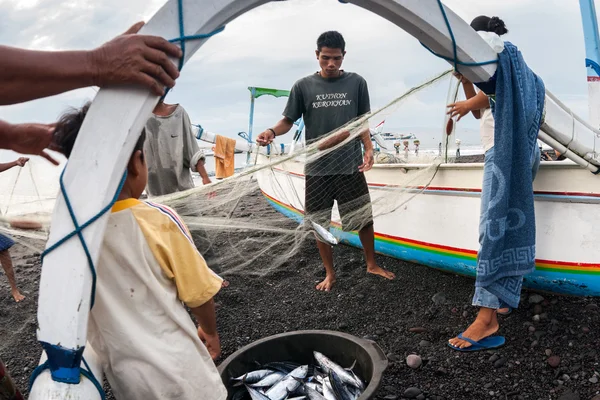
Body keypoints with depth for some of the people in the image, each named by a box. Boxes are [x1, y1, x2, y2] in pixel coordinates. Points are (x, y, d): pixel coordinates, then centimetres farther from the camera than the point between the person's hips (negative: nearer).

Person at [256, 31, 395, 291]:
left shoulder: (356, 83, 2)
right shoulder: (303, 86, 0)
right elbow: (288, 120, 3)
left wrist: (368, 149, -6)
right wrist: (272, 131, -18)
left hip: (350, 165, 0)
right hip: (317, 168, 0)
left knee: (364, 218, 9)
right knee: (319, 223, 8)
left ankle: (372, 264, 32)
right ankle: (330, 273, 27)